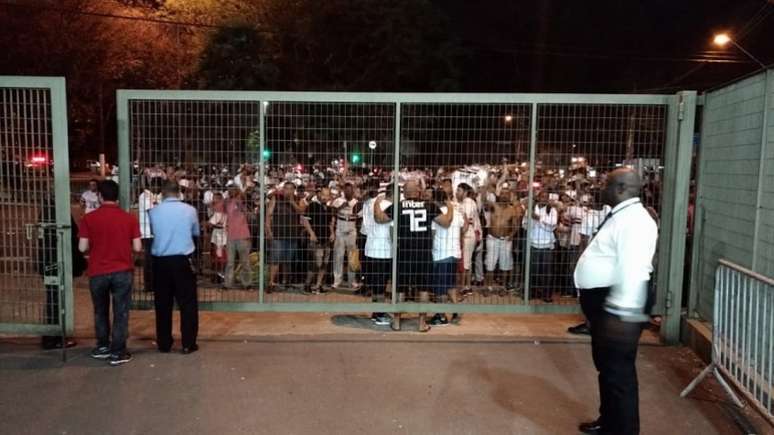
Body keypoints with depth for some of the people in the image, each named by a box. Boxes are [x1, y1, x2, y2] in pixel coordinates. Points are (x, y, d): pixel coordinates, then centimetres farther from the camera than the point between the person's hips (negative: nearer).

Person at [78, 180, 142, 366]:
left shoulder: (89, 218, -6)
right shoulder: (129, 218, -5)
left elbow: (82, 247, -5)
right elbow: (137, 247, -5)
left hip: (97, 272, 1)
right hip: (122, 271, -1)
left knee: (101, 311, 19)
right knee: (121, 312, 6)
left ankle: (102, 346, 30)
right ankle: (117, 352, 8)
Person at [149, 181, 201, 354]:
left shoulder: (154, 211, -2)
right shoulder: (189, 210, -4)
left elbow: (153, 232, 13)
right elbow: (196, 234, 10)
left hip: (160, 261, 2)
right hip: (182, 261, -2)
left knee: (162, 303, 12)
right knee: (187, 303, 6)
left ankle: (164, 344, 19)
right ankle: (188, 344, 8)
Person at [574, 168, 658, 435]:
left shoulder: (634, 219, -19)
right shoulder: (620, 216, 14)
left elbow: (632, 270, -27)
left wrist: (623, 313, -31)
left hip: (615, 304, -11)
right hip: (603, 301, 11)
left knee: (618, 371, 2)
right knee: (606, 366, 23)